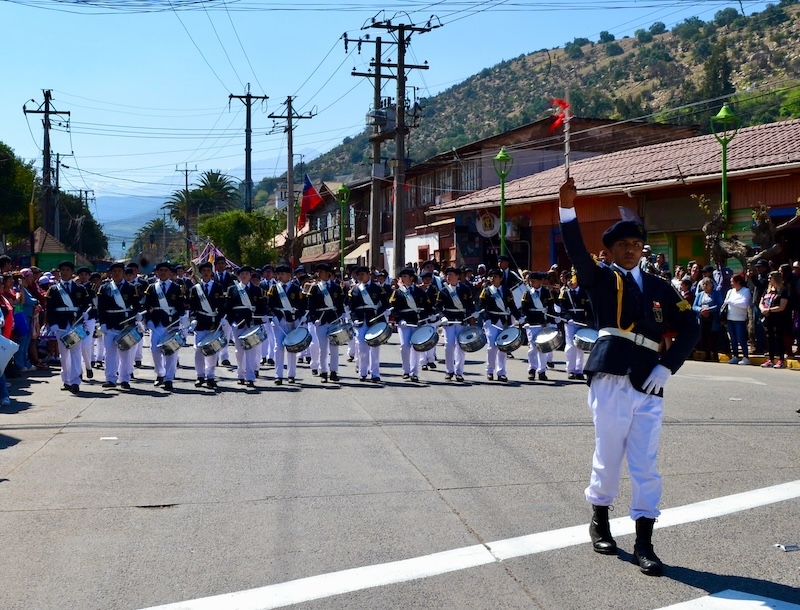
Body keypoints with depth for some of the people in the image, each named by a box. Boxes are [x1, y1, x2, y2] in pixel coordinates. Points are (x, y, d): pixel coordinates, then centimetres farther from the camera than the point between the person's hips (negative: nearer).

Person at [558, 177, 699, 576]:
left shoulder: (660, 288, 15)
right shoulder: (603, 279, 5)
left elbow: (689, 328, 13)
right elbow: (577, 253, -13)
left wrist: (667, 367, 1)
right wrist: (567, 209, -26)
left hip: (647, 387, 3)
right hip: (610, 382, -3)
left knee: (645, 466, 4)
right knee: (607, 458, 7)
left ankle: (644, 543, 11)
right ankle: (600, 522, 29)